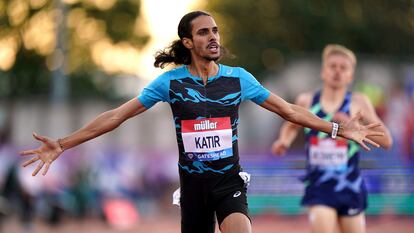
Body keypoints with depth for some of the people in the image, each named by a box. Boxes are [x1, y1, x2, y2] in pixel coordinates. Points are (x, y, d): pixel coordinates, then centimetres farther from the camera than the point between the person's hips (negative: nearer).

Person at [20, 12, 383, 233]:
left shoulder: (238, 78, -1)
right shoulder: (170, 82, -4)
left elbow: (288, 110, 6)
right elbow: (117, 116, -4)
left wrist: (339, 130, 2)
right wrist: (63, 145, -10)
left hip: (229, 181, -1)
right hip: (193, 183, 1)